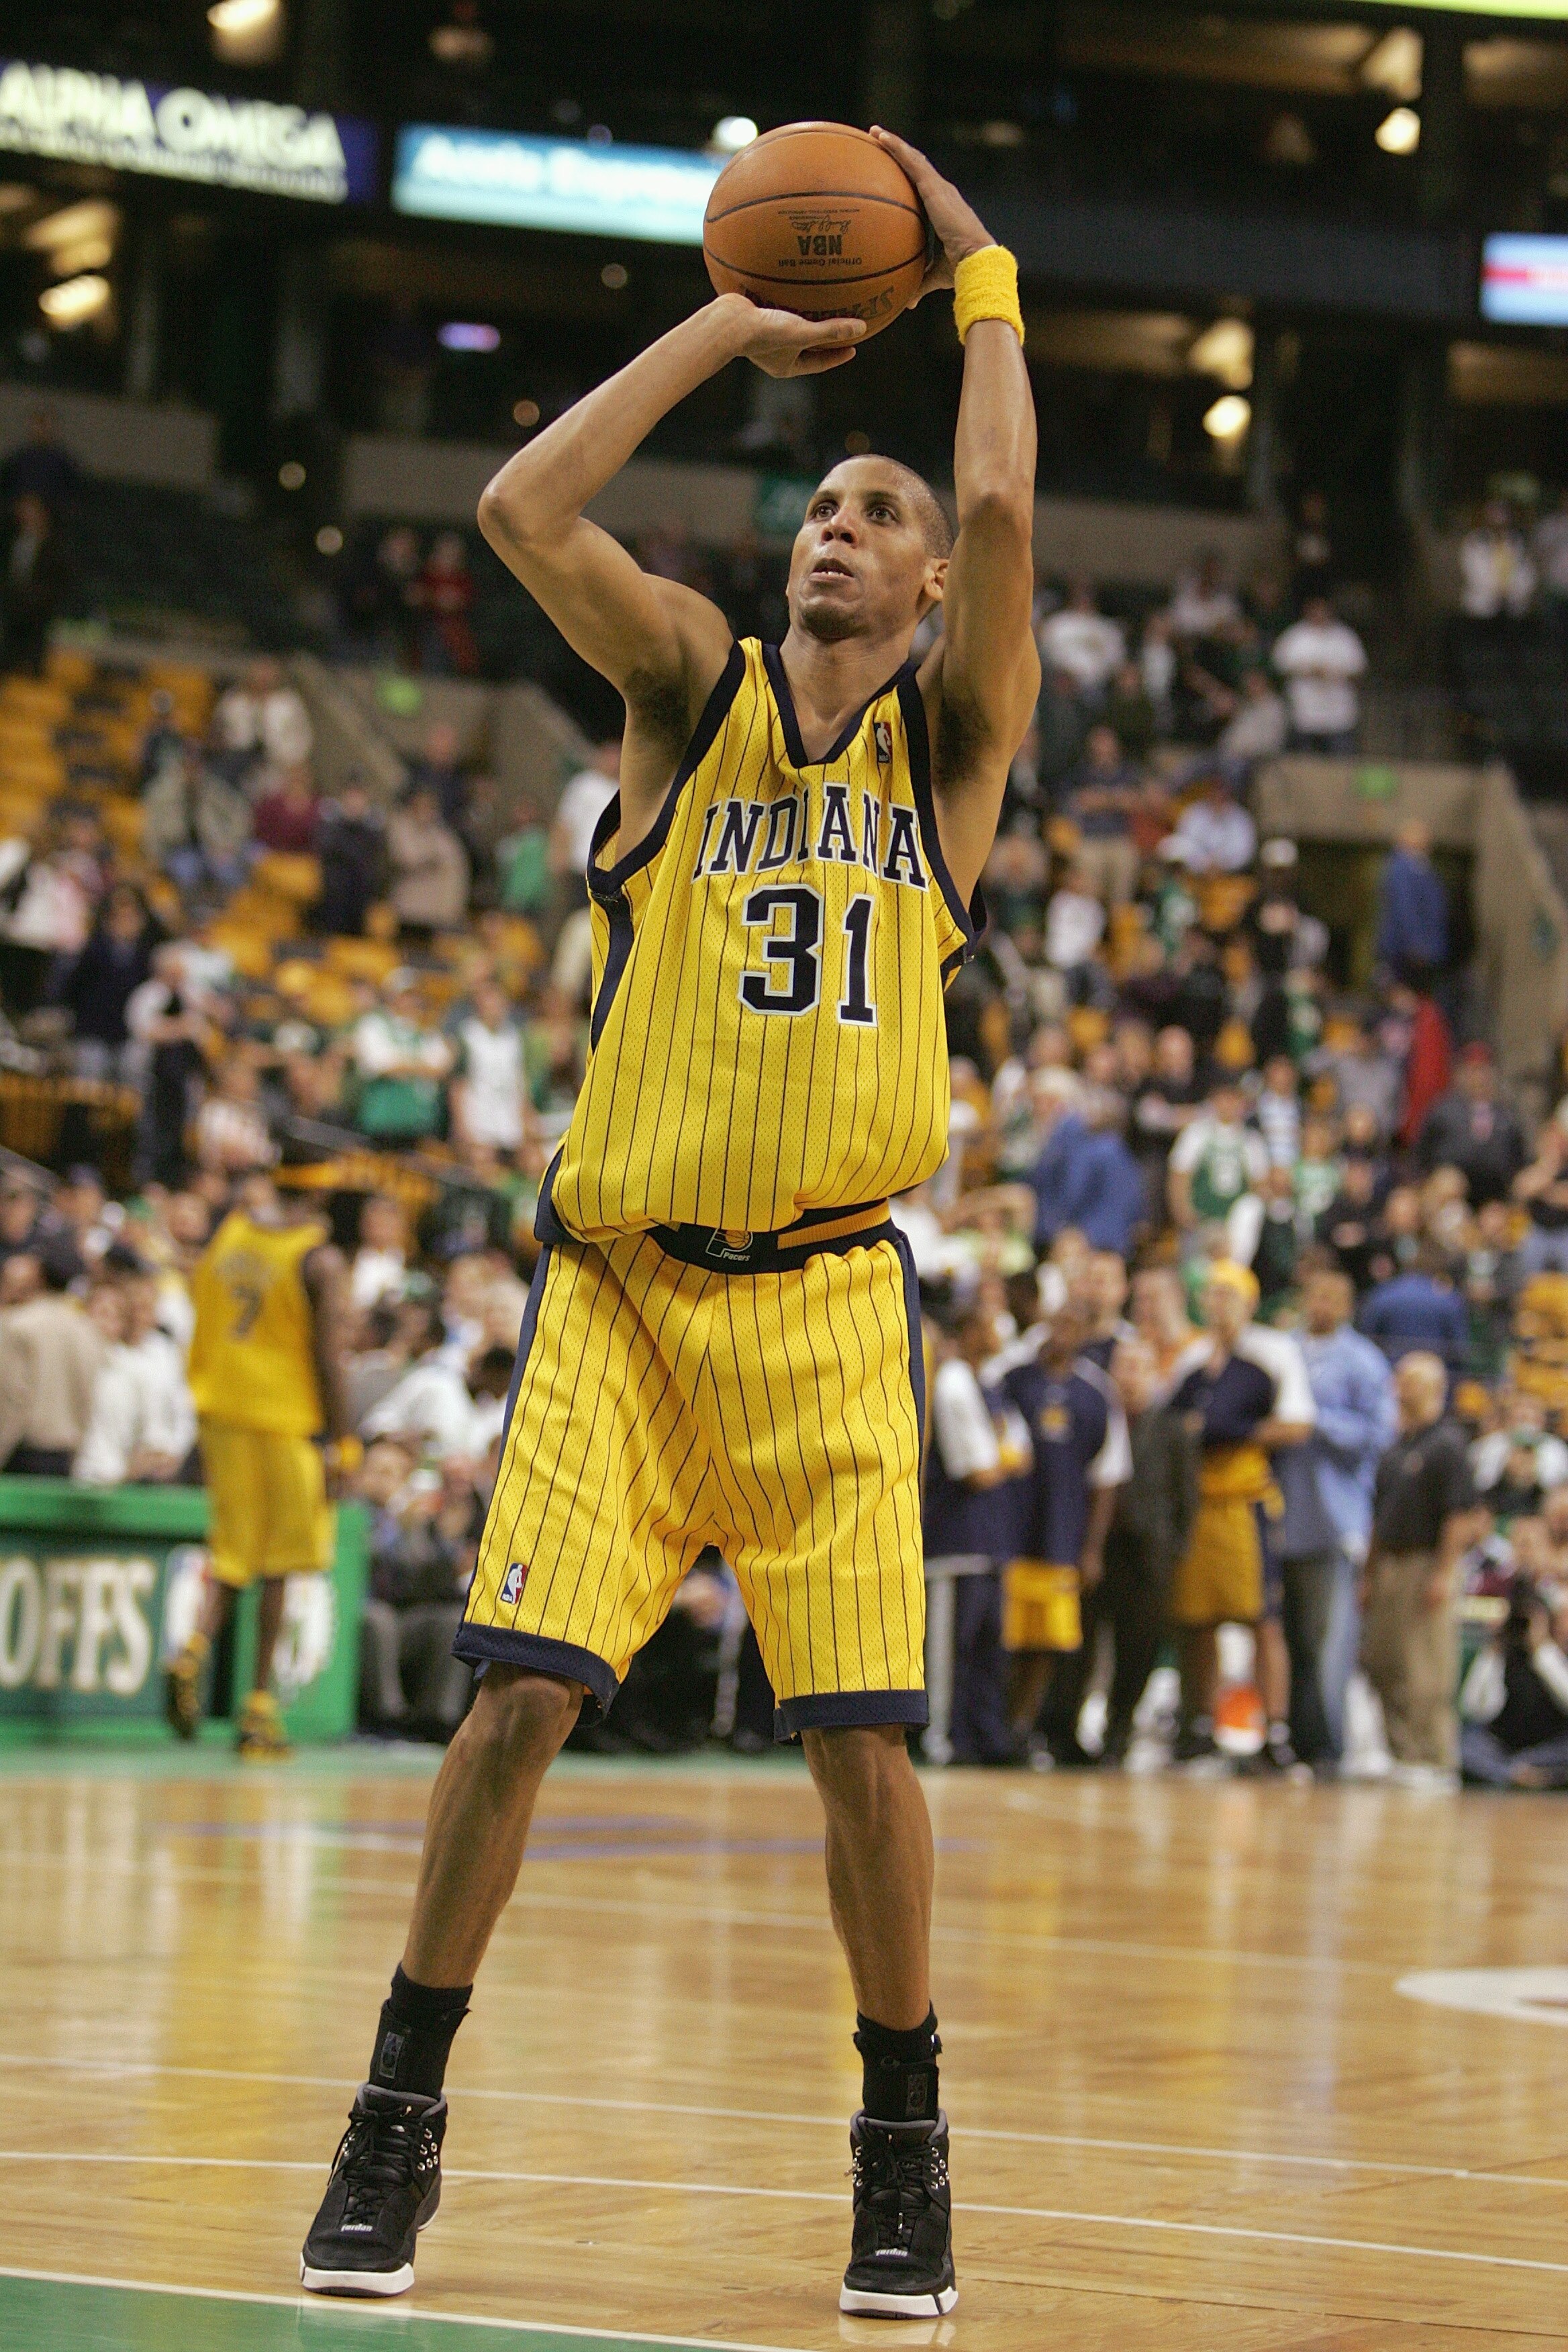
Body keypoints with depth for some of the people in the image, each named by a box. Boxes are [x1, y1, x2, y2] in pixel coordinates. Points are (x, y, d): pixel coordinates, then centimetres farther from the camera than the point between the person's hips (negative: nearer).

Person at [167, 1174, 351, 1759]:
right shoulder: (320, 1260, -11)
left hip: (221, 1406, 4)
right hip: (288, 1418, -4)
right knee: (279, 1566, 6)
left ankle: (194, 1649, -15)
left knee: (232, 1549, 13)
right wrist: (336, 1442, -7)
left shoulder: (228, 1233, 4)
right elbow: (328, 1357, -12)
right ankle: (260, 1704, 7)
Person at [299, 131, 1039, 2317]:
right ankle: (400, 2119, 6)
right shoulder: (696, 689, 8)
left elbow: (1005, 513, -12)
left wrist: (981, 285, 0)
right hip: (619, 1286, 0)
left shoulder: (951, 737, 7)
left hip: (825, 1303, 0)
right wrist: (730, 328, 0)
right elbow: (523, 509, -7)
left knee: (862, 1739, -5)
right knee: (519, 1693, -8)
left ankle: (903, 2140, 12)